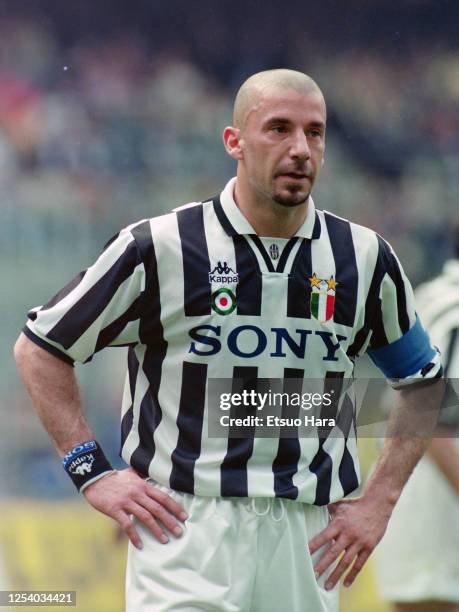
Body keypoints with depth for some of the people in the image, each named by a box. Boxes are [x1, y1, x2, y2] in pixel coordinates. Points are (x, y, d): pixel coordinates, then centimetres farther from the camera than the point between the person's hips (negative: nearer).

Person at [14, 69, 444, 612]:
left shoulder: (365, 258, 8)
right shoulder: (160, 247, -2)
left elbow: (424, 382, 21)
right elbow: (39, 348, 6)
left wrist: (378, 504, 11)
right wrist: (92, 471, -2)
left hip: (308, 539, 4)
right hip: (183, 523, -3)